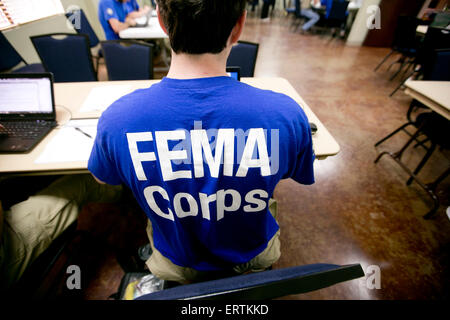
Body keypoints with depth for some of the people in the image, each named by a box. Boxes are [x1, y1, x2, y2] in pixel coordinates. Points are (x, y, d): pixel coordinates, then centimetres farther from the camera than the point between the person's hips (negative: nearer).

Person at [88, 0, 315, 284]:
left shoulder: (117, 118, -29)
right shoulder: (286, 113, -31)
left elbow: (102, 178, -4)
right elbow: (301, 176, -8)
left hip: (176, 265, 1)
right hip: (253, 258, 1)